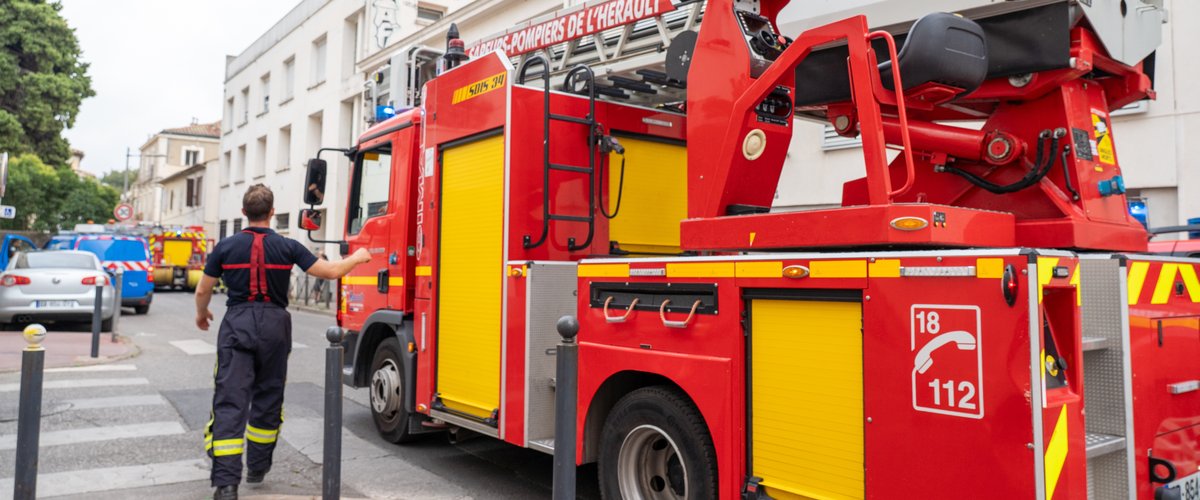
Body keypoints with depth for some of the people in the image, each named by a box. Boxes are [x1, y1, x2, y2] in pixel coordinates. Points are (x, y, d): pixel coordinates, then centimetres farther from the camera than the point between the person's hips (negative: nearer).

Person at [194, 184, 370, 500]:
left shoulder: (226, 247, 0)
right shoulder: (287, 247, -2)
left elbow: (203, 290, 9)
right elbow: (331, 272, -1)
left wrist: (201, 314, 31)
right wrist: (356, 258, 18)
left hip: (237, 325, 0)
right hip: (274, 326, 1)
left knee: (230, 401, -3)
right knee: (267, 399, 16)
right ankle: (257, 467, 29)